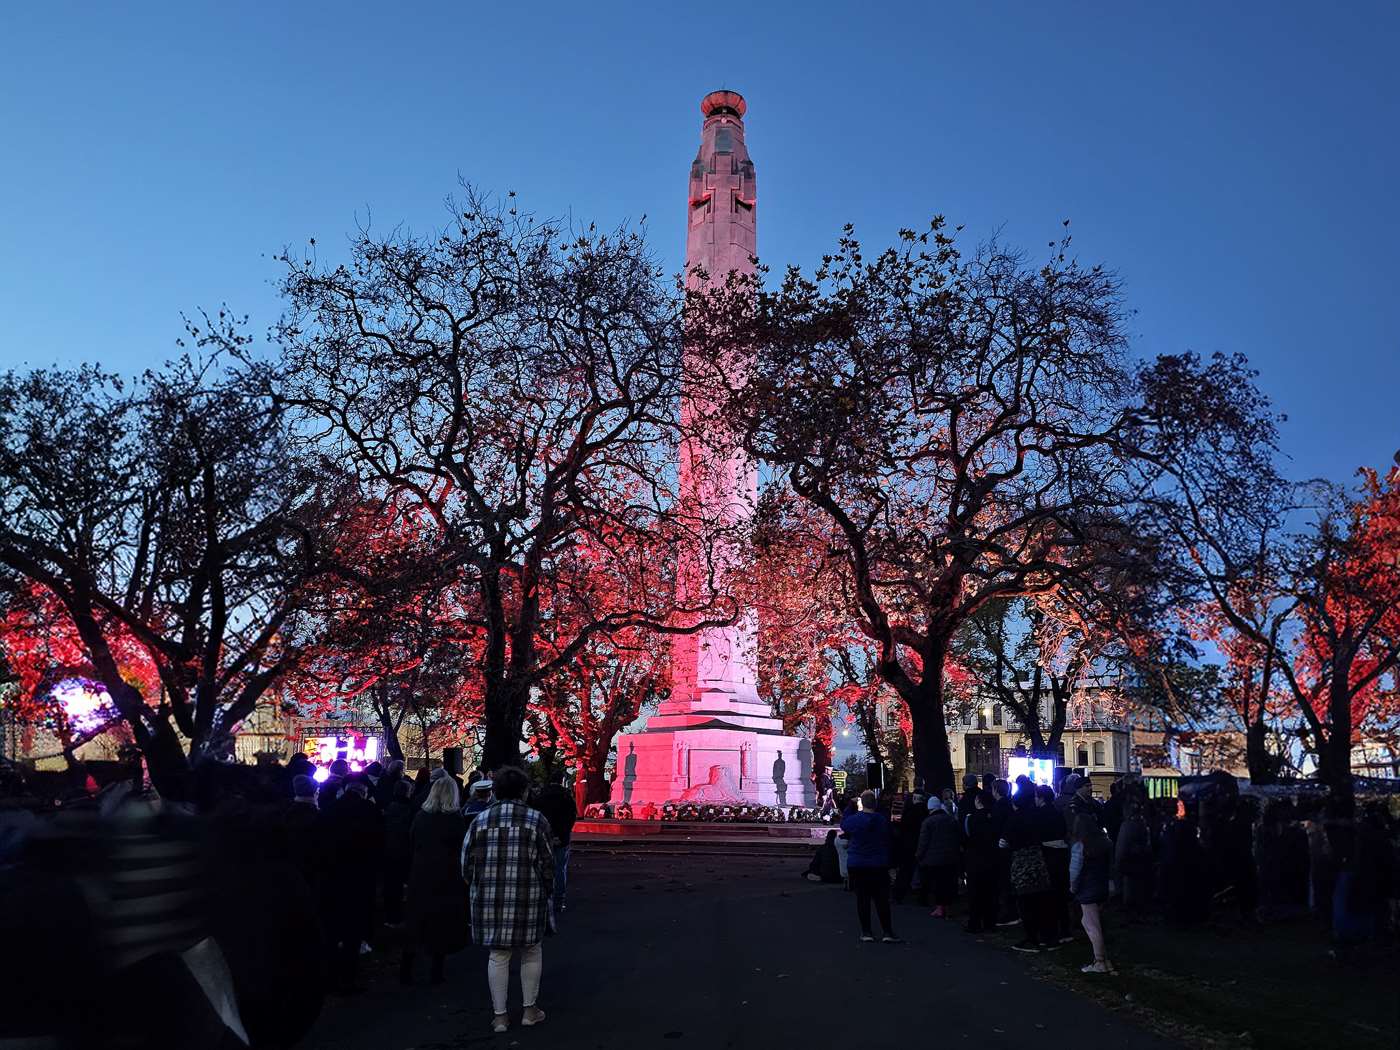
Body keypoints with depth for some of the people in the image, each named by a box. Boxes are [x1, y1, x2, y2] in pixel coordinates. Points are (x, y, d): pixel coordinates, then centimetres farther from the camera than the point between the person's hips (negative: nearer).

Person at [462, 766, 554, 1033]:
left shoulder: (480, 820, 3)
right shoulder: (536, 820, -3)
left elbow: (466, 863, 5)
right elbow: (547, 864, -3)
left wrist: (477, 891, 20)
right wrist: (545, 892, 12)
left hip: (489, 899, 2)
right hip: (528, 898, -2)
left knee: (498, 955, 12)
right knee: (531, 951, 16)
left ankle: (499, 1015, 16)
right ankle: (530, 1009, 22)